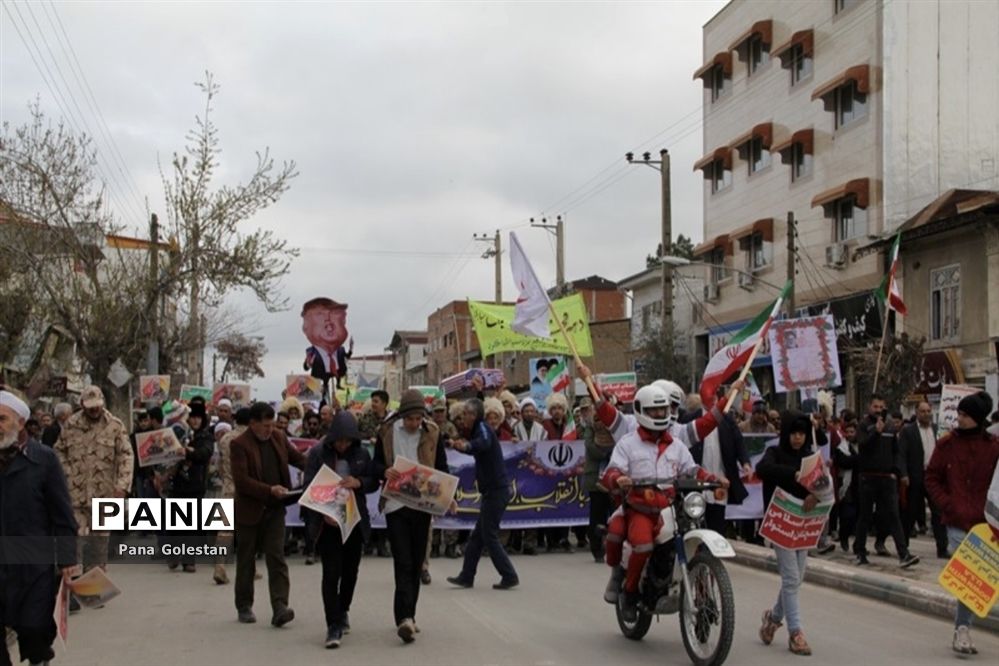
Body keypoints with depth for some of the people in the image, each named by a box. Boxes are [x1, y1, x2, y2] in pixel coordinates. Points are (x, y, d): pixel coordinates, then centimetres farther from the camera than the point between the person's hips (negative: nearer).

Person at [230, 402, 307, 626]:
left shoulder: (279, 438, 6)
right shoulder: (239, 444, -12)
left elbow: (297, 458, 17)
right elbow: (241, 481, -18)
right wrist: (270, 490, -26)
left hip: (275, 509, 3)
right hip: (249, 511, -3)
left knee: (277, 558, -6)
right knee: (246, 560, 9)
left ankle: (280, 607, -11)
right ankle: (244, 607, 23)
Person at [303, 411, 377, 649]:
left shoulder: (361, 454, 4)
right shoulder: (317, 453, -5)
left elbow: (374, 483, 8)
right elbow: (308, 486, -7)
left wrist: (359, 482, -15)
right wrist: (323, 512, -21)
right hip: (327, 521, -3)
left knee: (351, 570, 12)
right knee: (331, 572, -9)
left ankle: (342, 611, 35)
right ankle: (334, 625, -5)